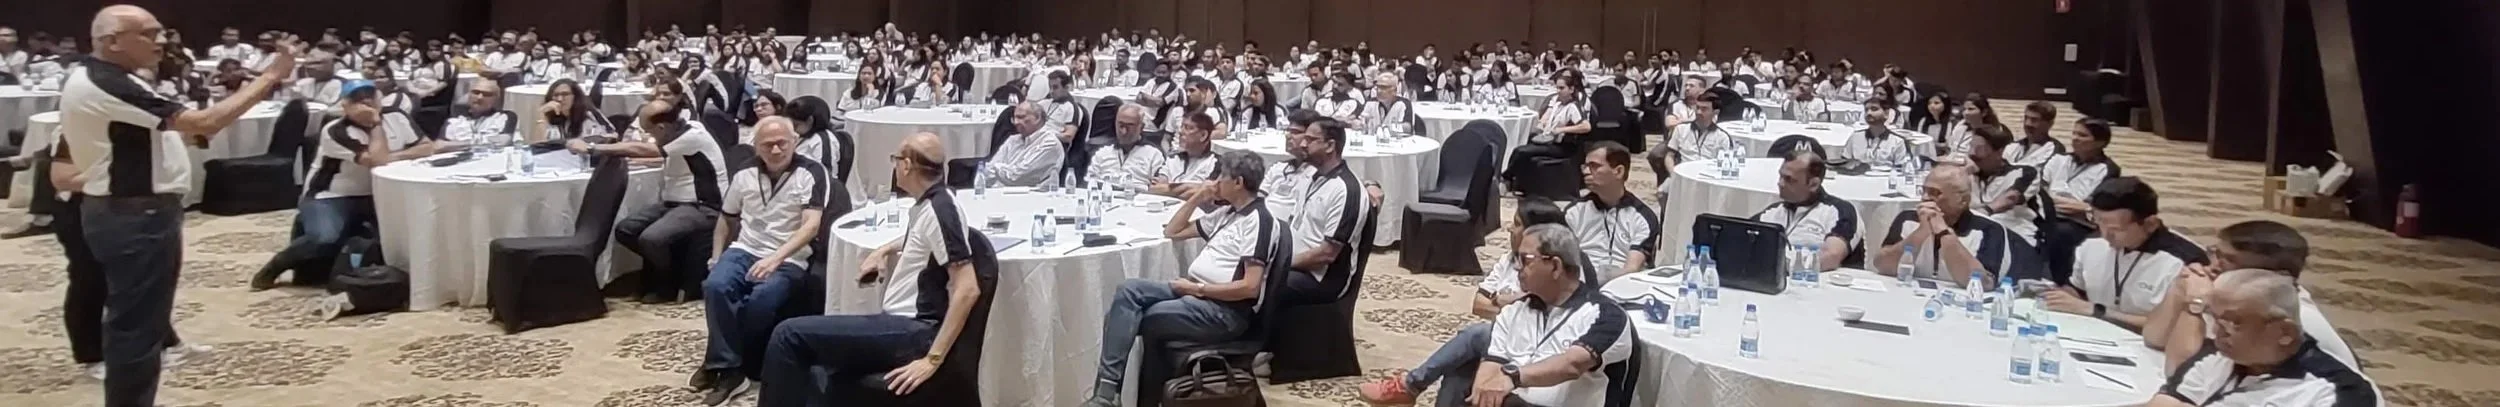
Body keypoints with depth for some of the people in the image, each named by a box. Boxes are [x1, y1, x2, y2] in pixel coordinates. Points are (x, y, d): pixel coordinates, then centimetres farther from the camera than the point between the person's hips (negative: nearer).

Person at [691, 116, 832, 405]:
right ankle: (728, 368, -20)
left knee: (761, 299, -33)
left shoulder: (811, 173, -7)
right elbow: (726, 219, 24)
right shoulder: (745, 175, 9)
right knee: (715, 286, -28)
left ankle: (720, 363, -12)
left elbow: (811, 225, -16)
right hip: (744, 249, 4)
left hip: (789, 258, -4)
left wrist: (775, 258, -27)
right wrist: (716, 256, 11)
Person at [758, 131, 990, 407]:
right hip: (903, 325, 10)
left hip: (912, 333, -10)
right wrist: (884, 251, 24)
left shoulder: (940, 208, -16)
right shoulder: (928, 203, 14)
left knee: (790, 335, -14)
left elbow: (968, 290, -24)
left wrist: (933, 358, -27)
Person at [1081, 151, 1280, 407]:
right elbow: (1172, 232, 25)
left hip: (1226, 310, -9)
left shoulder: (1259, 221, -10)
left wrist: (1197, 288, -14)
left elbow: (1250, 287, -18)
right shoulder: (1226, 213, 18)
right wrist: (1196, 199, 13)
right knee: (1129, 291, -14)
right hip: (1194, 293, 9)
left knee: (1134, 319, -19)